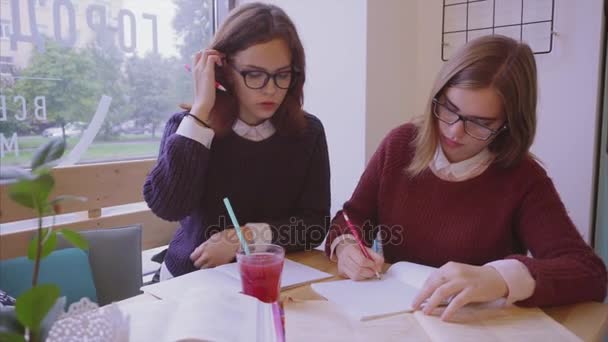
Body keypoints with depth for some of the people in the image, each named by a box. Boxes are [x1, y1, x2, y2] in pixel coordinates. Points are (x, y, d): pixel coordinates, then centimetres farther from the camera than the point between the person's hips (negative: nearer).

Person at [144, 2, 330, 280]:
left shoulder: (307, 132, -3)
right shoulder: (187, 126, -4)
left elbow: (316, 223, -5)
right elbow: (167, 206, -20)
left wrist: (246, 238, -17)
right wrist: (202, 109, -20)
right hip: (193, 277, 0)